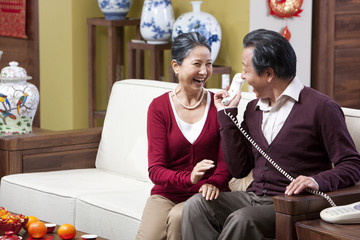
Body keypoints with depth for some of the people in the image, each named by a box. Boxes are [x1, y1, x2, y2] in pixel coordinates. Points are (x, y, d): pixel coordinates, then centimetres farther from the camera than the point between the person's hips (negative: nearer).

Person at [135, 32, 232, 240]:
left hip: (205, 194, 0)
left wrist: (214, 182, -24)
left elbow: (226, 160, 0)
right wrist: (188, 178, -28)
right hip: (167, 193, 0)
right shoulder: (159, 107, 1)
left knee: (178, 218, -31)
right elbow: (155, 170, -6)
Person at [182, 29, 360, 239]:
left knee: (242, 220, -34)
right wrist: (227, 114, 10)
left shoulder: (321, 107, -6)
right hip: (254, 197, 7)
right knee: (196, 205, -19)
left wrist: (318, 180, -28)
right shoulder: (253, 108, 16)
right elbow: (239, 169, 13)